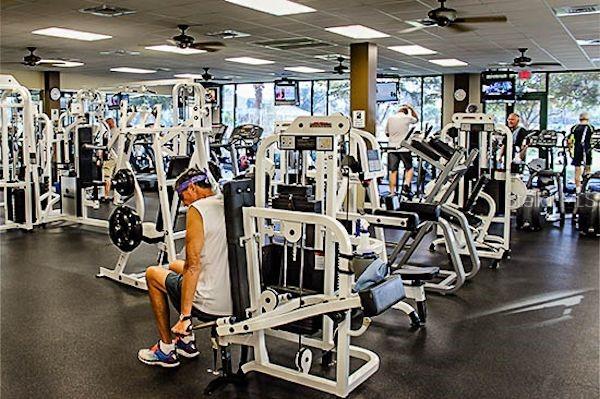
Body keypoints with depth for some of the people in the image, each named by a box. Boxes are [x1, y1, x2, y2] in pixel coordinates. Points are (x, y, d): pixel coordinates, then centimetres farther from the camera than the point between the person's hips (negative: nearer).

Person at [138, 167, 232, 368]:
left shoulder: (197, 210, -14)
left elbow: (193, 266, -19)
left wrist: (184, 317, -14)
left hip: (211, 305, -8)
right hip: (240, 300, 8)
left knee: (153, 274, 18)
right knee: (174, 266, 29)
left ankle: (167, 349, 21)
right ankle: (187, 340, 30)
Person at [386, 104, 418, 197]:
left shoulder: (390, 119, 7)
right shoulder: (407, 118, -1)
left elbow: (387, 133, 15)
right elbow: (416, 119, 22)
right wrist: (411, 108, 27)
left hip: (392, 148, 3)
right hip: (404, 148, -2)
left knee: (393, 171, 4)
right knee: (409, 168, 11)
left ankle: (392, 192, 2)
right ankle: (406, 184, -11)